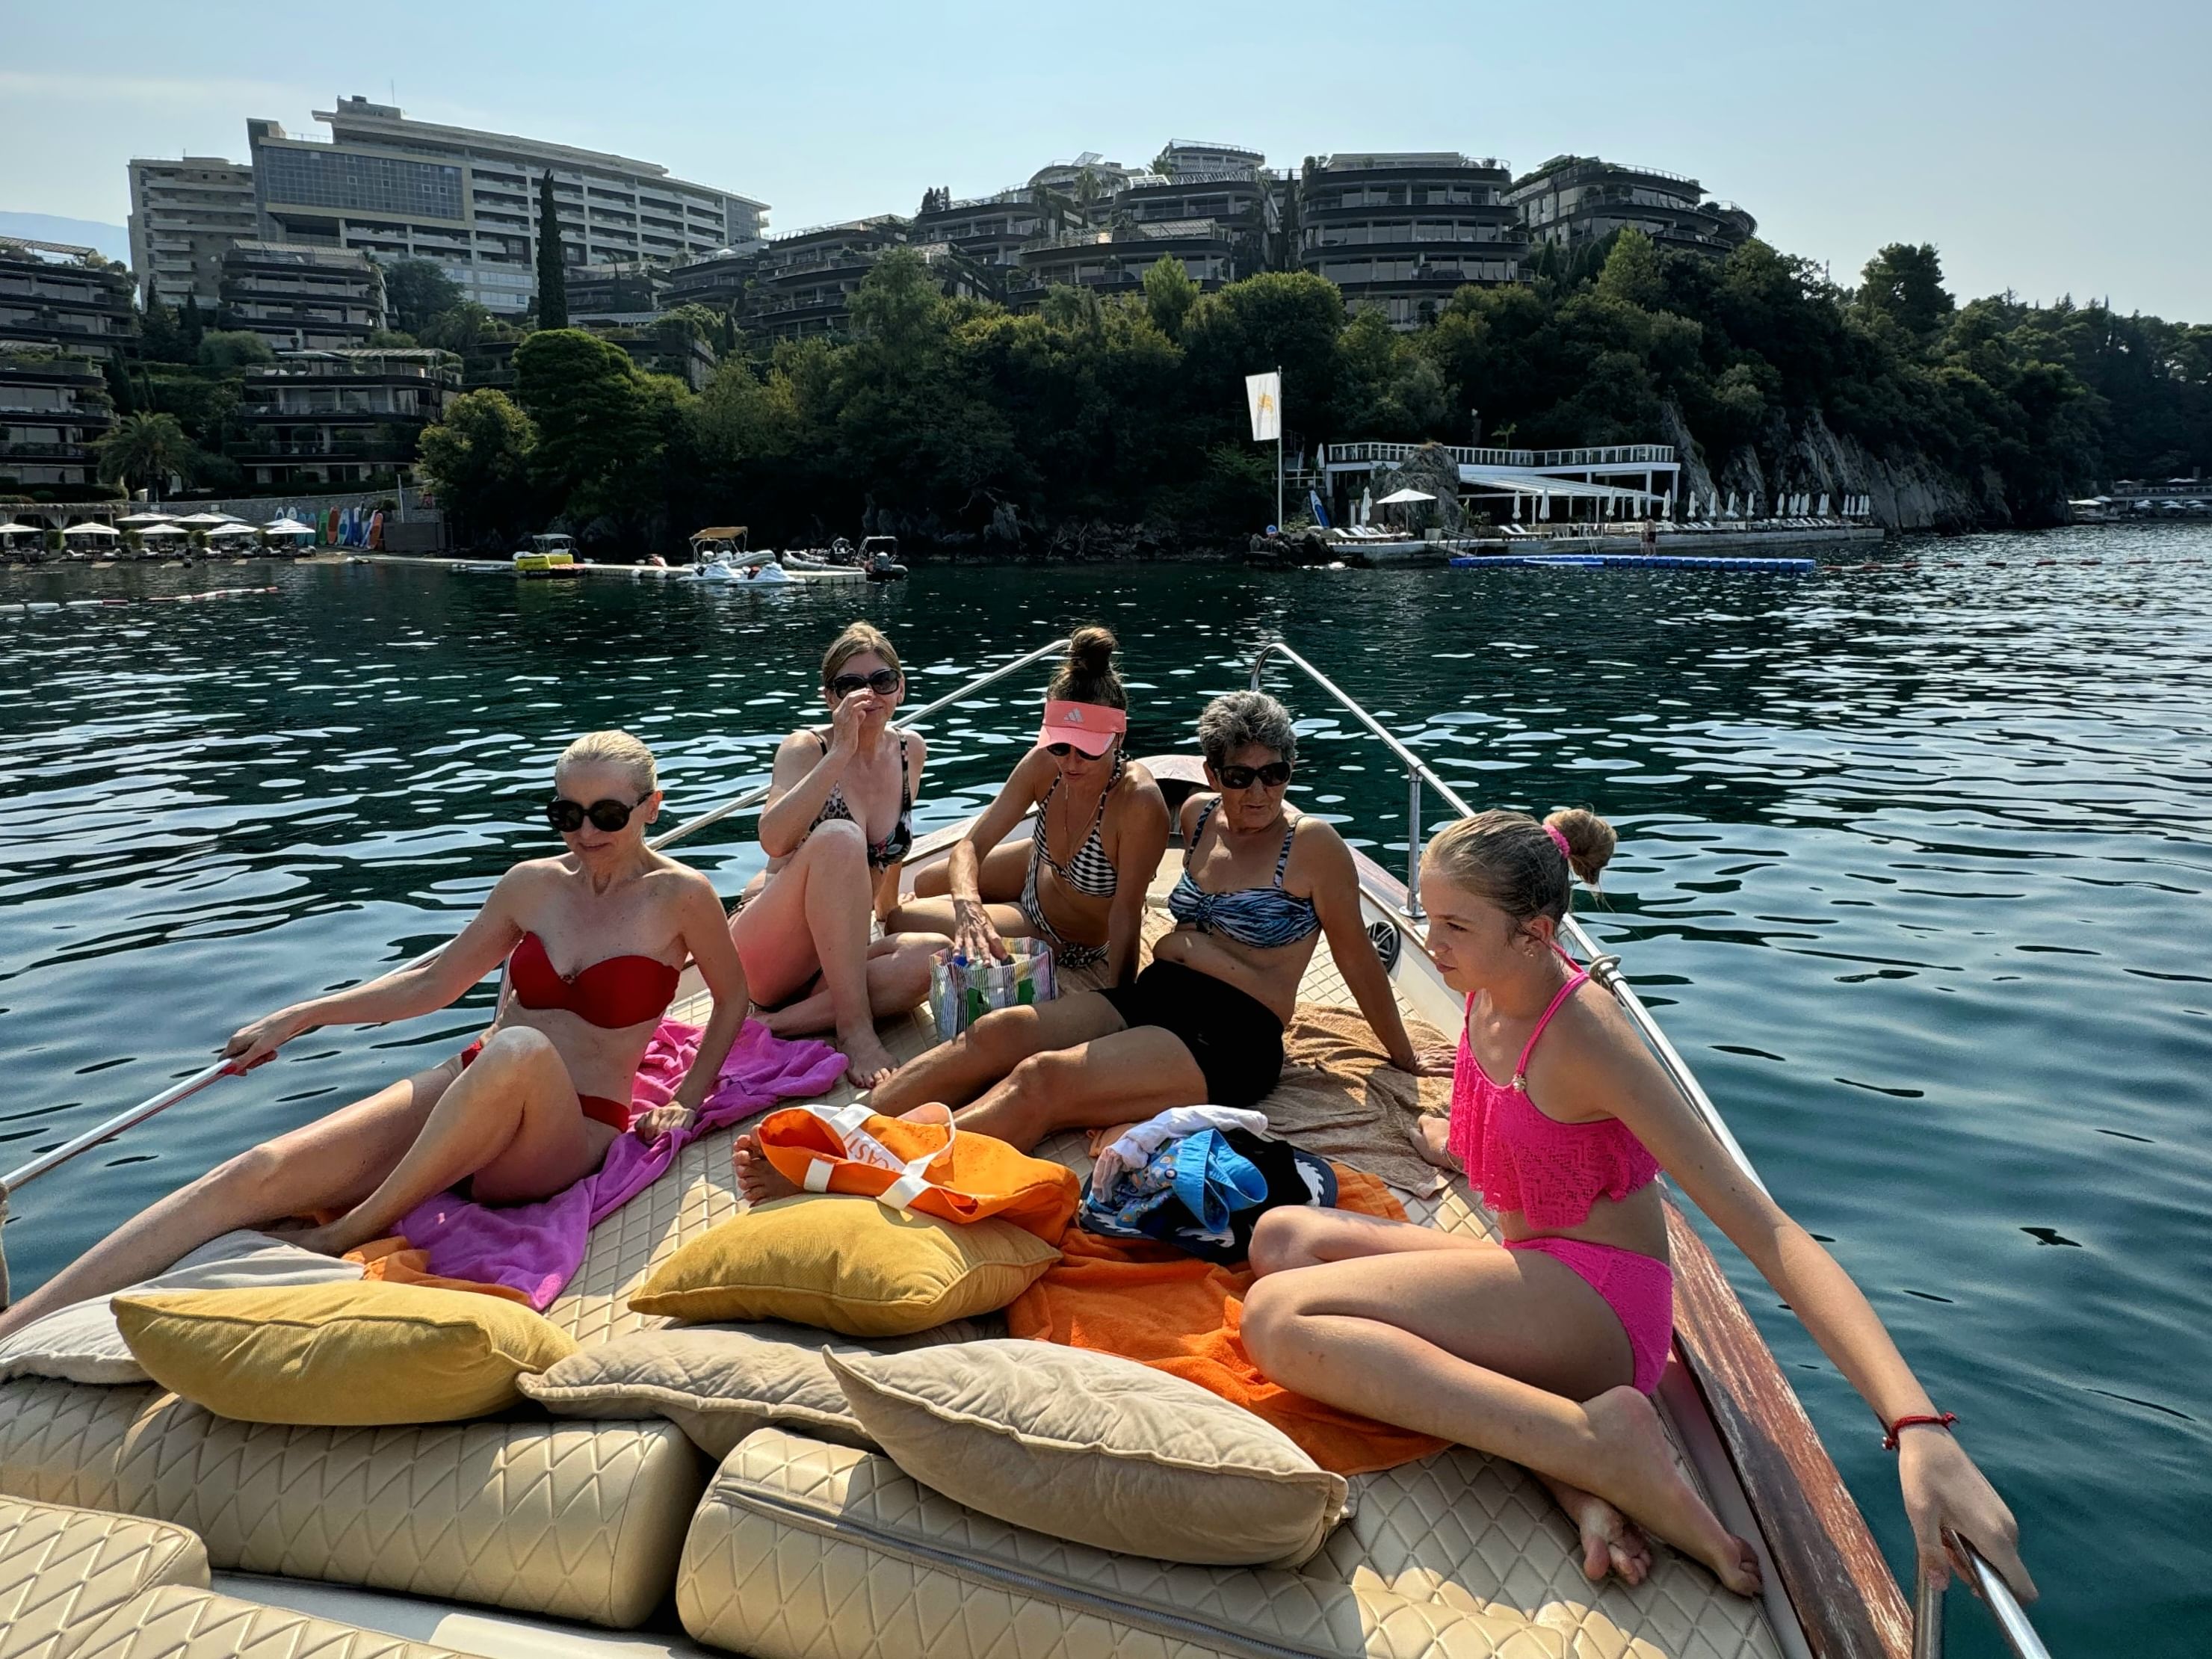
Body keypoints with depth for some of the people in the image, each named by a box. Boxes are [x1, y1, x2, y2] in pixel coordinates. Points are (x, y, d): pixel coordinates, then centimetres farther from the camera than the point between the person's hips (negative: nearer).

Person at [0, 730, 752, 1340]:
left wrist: (684, 1102, 1)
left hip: (568, 1135, -4)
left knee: (521, 1051, -41)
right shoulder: (532, 885, 9)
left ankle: (346, 1237, -27)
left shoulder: (678, 895, -4)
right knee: (260, 1172, -19)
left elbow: (733, 995, 11)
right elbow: (433, 981, 20)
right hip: (460, 1090, 5)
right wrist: (300, 1017, 17)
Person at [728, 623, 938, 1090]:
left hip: (841, 956, 5)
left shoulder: (910, 752, 6)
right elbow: (773, 839, -27)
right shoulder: (805, 748, -8)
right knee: (839, 837, -33)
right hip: (767, 955, -4)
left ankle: (780, 1023, -24)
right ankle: (854, 1028, -33)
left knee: (936, 955, -28)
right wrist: (841, 751, -29)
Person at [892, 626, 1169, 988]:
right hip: (1038, 873, 6)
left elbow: (1126, 916, -35)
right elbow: (970, 845, -22)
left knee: (902, 920, -3)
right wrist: (967, 904, -42)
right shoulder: (1043, 764, -25)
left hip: (1073, 943, -6)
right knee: (924, 886, 26)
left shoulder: (1140, 802, -42)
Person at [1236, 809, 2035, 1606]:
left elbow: (1766, 1230, -30)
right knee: (1284, 1234, -3)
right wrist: (1461, 1138, 47)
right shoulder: (1489, 989, 0)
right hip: (1532, 1275, 9)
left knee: (1277, 1316, -23)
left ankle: (1594, 1441, -24)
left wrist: (1917, 1427, -40)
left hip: (1600, 1300, -9)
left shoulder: (1587, 1041, -23)